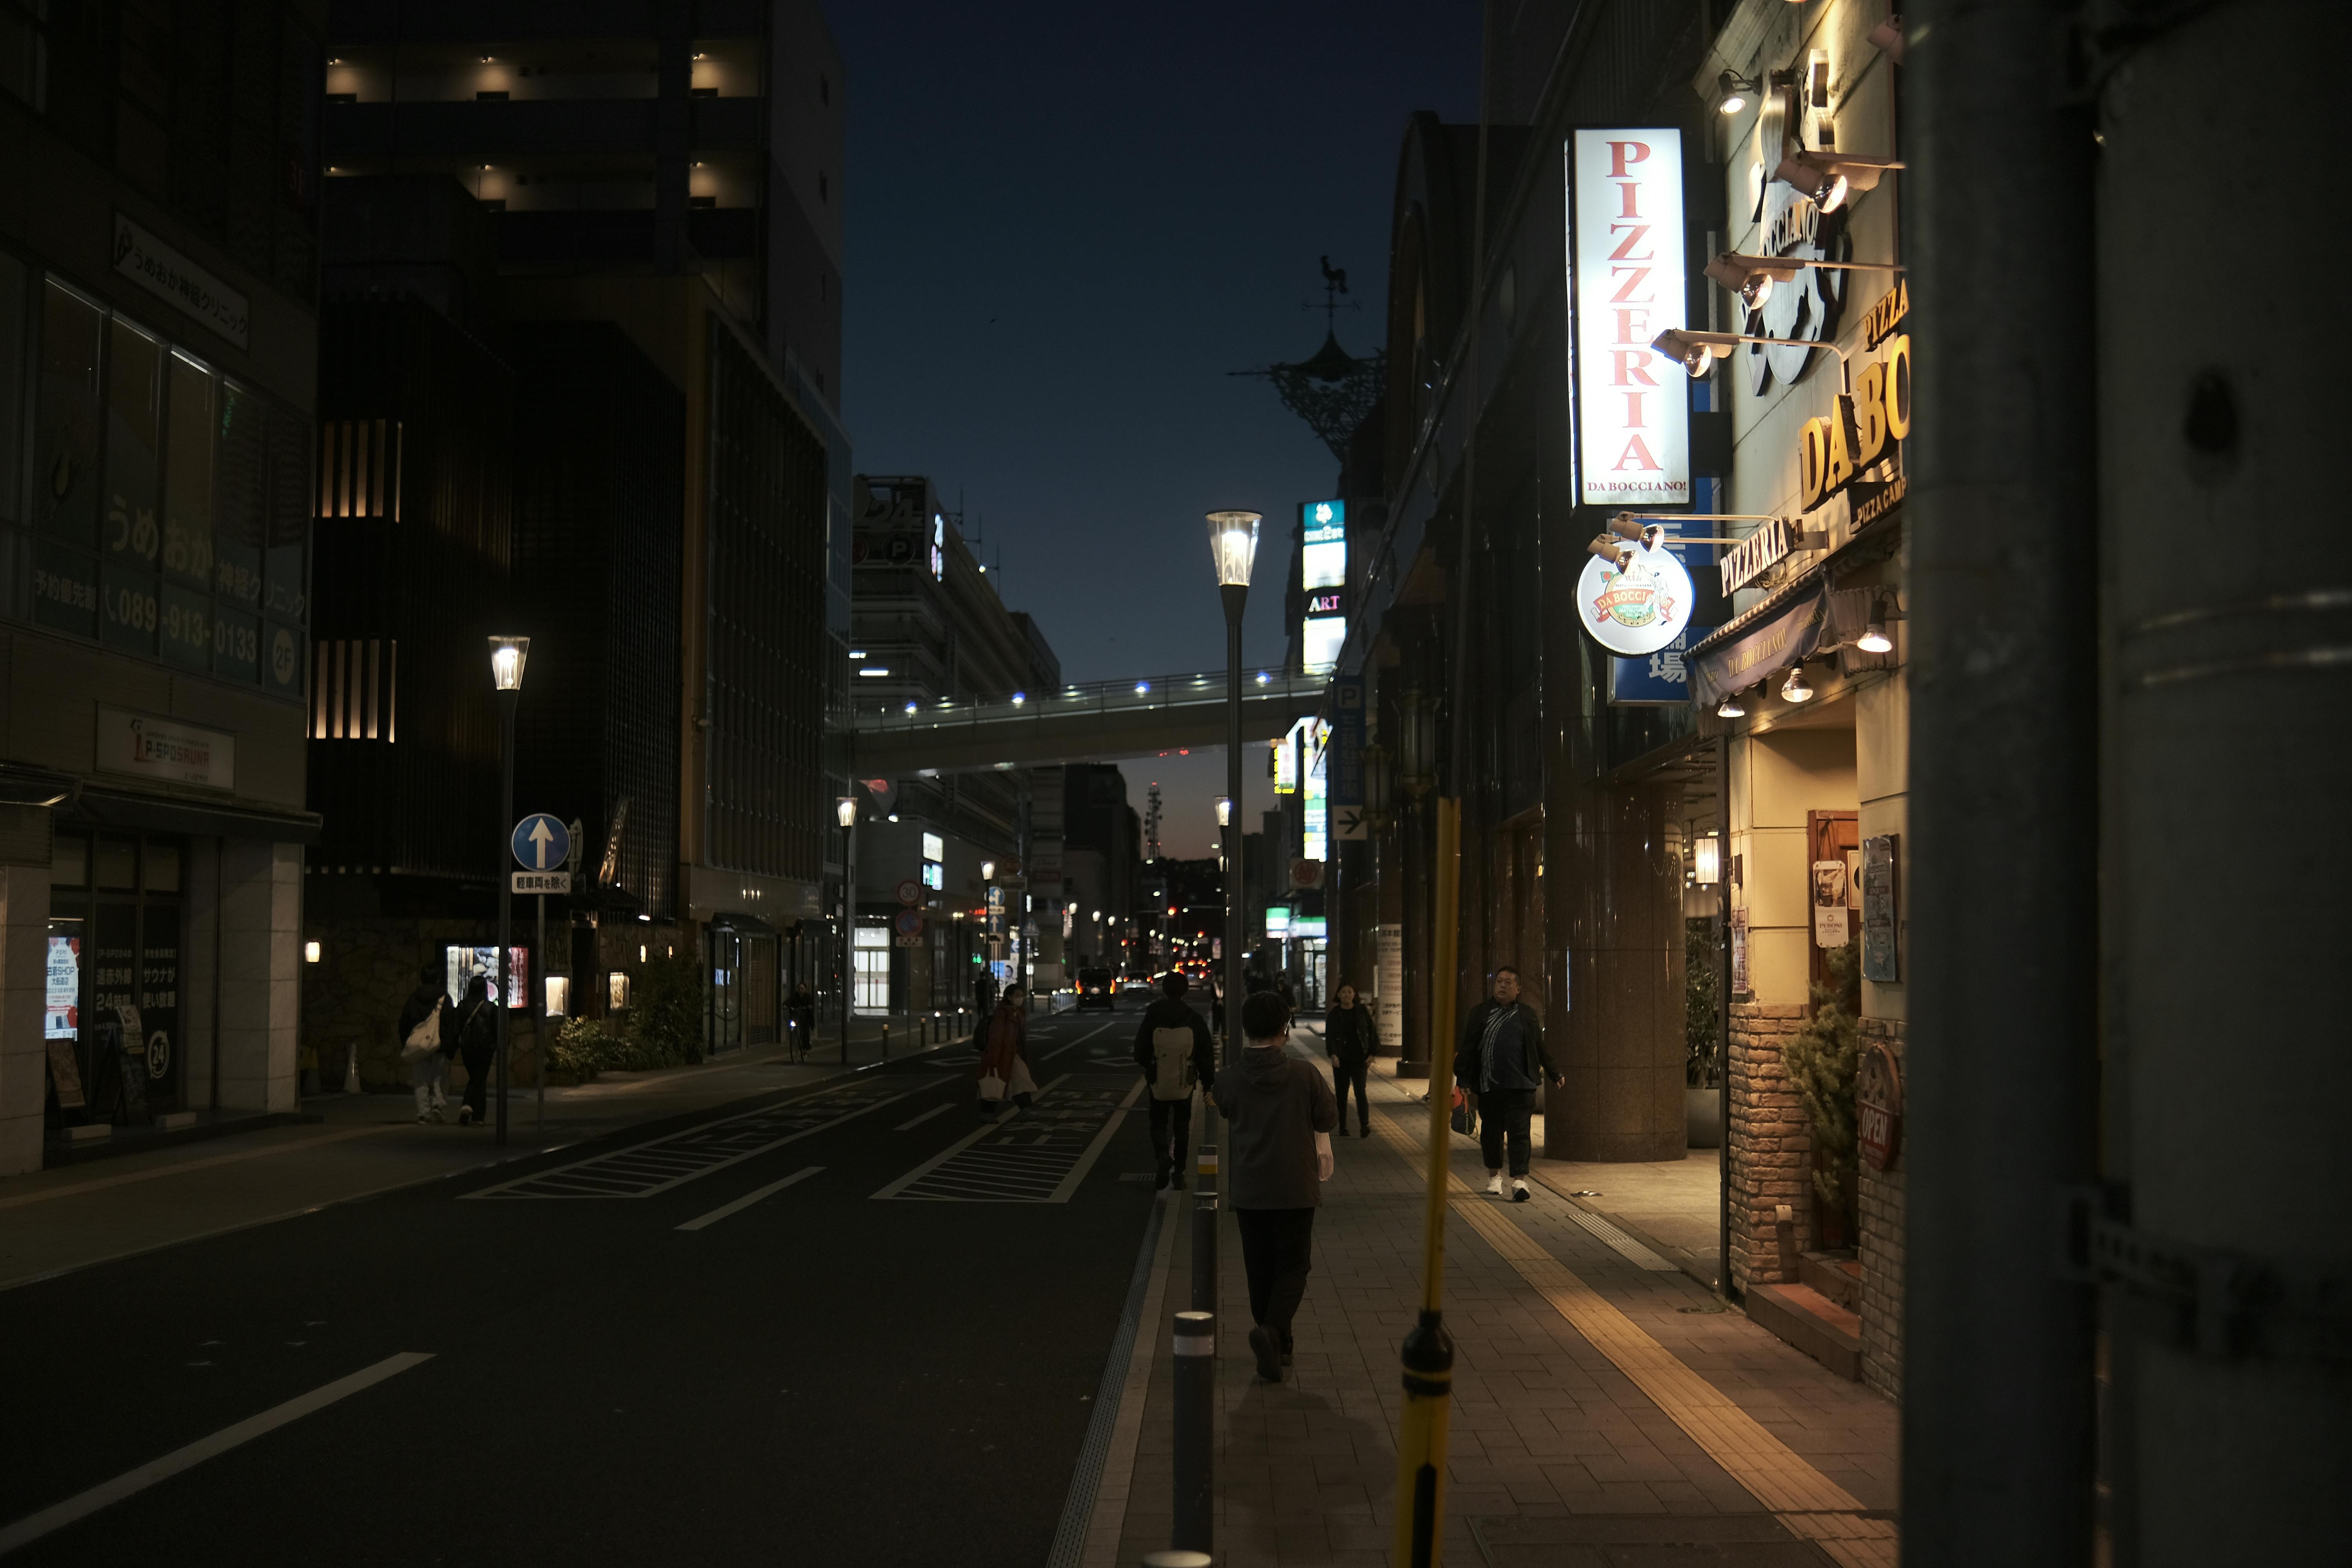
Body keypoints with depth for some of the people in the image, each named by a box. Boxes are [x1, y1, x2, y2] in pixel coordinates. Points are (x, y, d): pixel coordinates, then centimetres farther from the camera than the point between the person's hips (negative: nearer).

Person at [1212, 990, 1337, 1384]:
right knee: (1293, 1268, 7)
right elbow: (1329, 1119, 1)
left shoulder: (1229, 1080, -8)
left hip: (1248, 1192, 2)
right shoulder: (1305, 1075, -11)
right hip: (1296, 1189, -2)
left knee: (1260, 1272, 15)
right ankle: (1272, 1330, -17)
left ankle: (1277, 1348, 21)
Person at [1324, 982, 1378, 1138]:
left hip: (1360, 1059, -1)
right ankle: (1343, 1126, 15)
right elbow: (1329, 1036, -4)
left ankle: (1365, 1125, -16)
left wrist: (1372, 1054, 1)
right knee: (1341, 1094, 6)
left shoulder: (1362, 1011, 4)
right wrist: (1333, 1055, -19)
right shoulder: (1334, 1015, 3)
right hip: (1341, 1060, 1)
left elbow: (1372, 1032, 8)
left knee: (1360, 1091, -13)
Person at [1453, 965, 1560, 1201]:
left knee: (1519, 1133, -7)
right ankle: (1494, 1176, 29)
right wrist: (1459, 1075, 0)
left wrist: (1553, 1075, 23)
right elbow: (1468, 1047, 6)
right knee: (1491, 1132, 11)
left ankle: (1519, 1181, -9)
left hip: (1520, 1085, -1)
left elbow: (1539, 1048, 17)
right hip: (1489, 1086, 1)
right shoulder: (1480, 1013, 7)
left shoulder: (1527, 1015, 8)